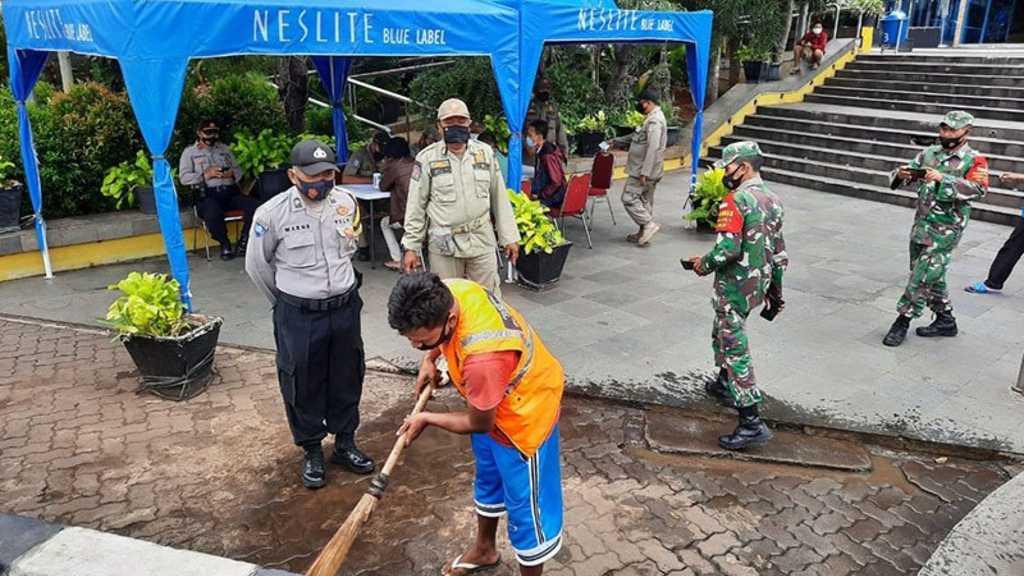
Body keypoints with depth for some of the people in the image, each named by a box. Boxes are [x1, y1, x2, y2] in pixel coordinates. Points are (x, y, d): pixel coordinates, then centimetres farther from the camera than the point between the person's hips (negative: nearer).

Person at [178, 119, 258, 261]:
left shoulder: (224, 148, 26)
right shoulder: (189, 152, 13)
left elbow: (239, 170, 21)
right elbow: (183, 177, 1)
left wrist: (232, 173, -3)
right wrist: (205, 175, -11)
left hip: (230, 192, 4)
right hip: (207, 194, -4)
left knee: (255, 206, -26)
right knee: (213, 214, -39)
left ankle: (243, 243, -9)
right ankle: (225, 244, -10)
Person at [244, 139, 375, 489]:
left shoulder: (346, 202, -5)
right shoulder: (273, 213, -16)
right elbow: (257, 266, -1)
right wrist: (284, 301, 10)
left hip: (345, 308, 4)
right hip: (298, 315, -3)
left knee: (347, 380, 15)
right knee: (303, 386, 8)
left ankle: (345, 444, 35)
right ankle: (312, 451, 29)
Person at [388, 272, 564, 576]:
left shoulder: (483, 358, -45)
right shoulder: (446, 292, -22)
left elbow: (479, 423, -24)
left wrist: (426, 419, -10)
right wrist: (430, 359, -8)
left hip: (524, 414, -9)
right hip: (489, 403, 9)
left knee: (525, 505, 8)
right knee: (488, 479, 28)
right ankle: (484, 549, 52)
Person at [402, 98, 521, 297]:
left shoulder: (485, 152, 5)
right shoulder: (427, 158, -3)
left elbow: (500, 198, 8)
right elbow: (416, 206, 0)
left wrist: (509, 237, 6)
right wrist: (411, 247, -3)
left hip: (482, 241, 2)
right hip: (443, 245, -2)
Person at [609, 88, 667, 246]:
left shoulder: (654, 121, -18)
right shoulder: (652, 118, 16)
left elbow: (653, 148, -26)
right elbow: (637, 138, 26)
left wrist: (644, 172, -27)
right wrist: (616, 142, 21)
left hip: (644, 170, -10)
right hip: (646, 170, 10)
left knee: (628, 198, -8)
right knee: (645, 200, 14)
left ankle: (649, 224, -6)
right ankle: (644, 233, 21)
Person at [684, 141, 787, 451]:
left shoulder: (736, 200, -18)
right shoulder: (772, 201, 9)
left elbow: (728, 248, -27)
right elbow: (779, 252, 14)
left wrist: (704, 264, -9)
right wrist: (775, 291, 22)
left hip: (735, 286, -9)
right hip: (758, 284, 9)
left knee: (735, 349, -4)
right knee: (723, 333, 28)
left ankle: (752, 422, -3)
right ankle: (724, 384, 46)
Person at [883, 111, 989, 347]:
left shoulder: (975, 161, -6)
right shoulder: (929, 153, 9)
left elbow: (978, 189, -21)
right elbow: (909, 172, 9)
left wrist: (942, 179, -33)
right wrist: (901, 174, -16)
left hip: (946, 229, -6)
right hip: (921, 224, 6)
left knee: (923, 276, -8)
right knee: (931, 276, 14)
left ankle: (903, 321, 0)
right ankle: (946, 320, 28)